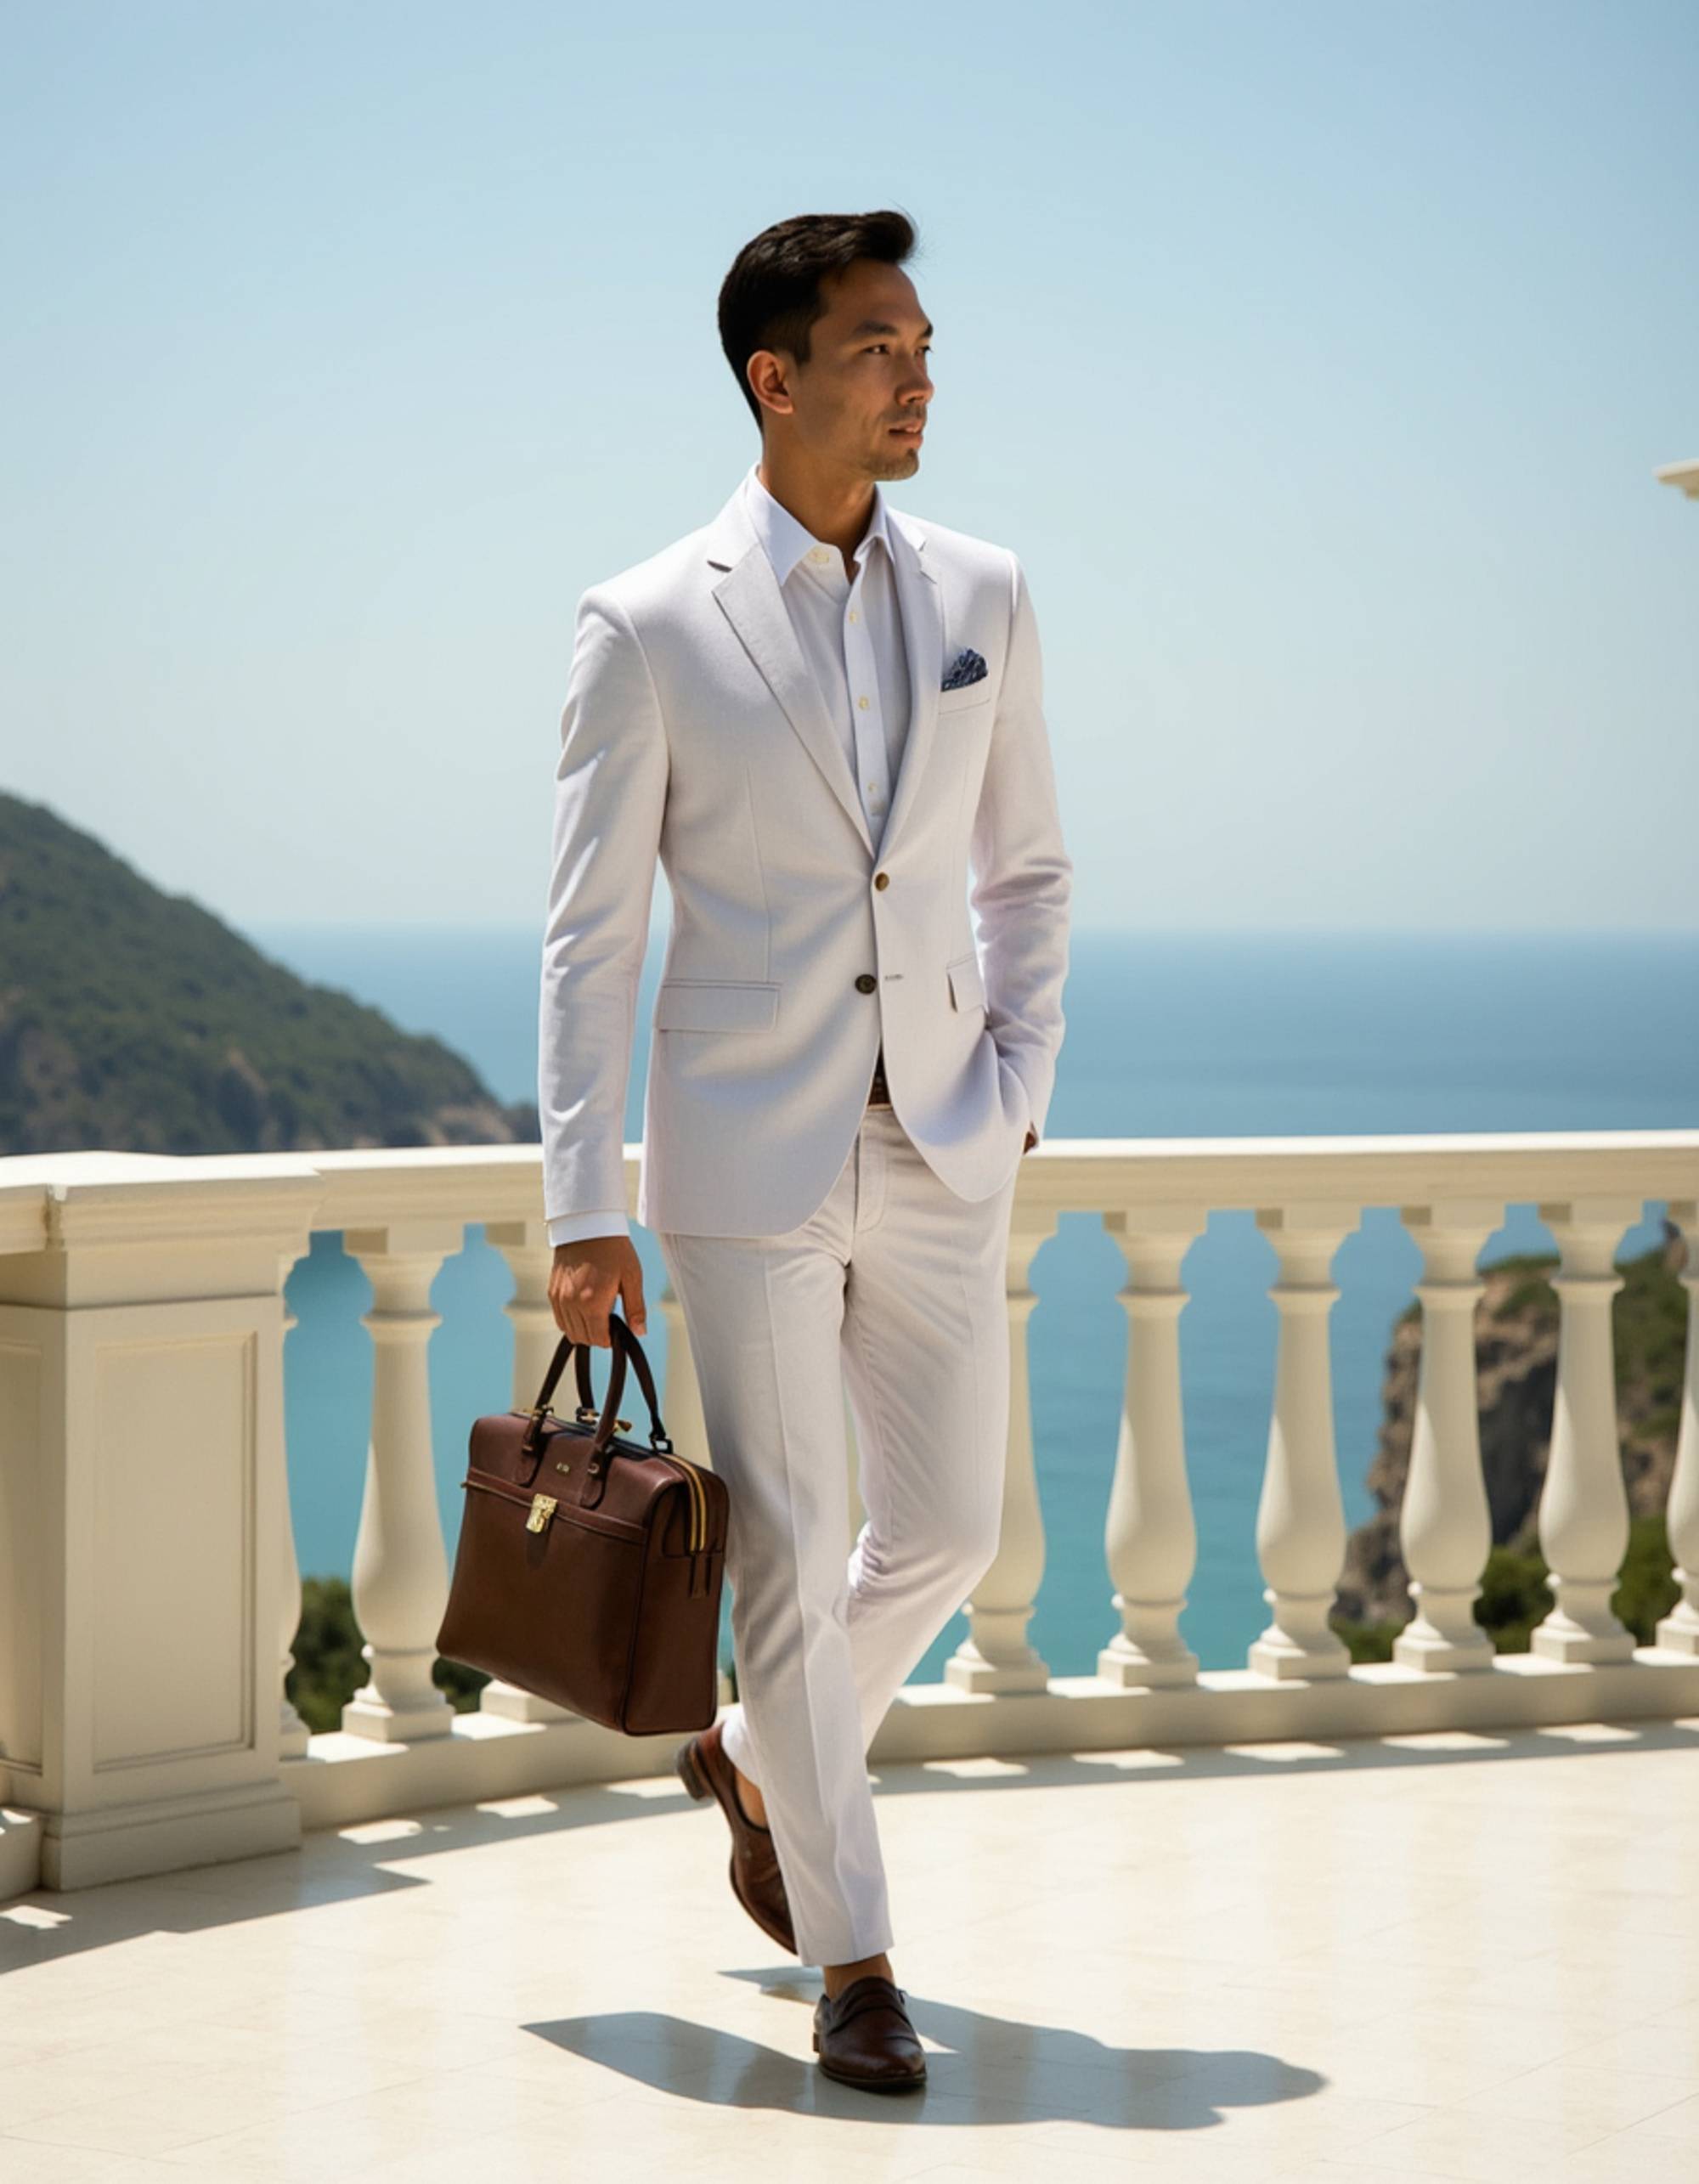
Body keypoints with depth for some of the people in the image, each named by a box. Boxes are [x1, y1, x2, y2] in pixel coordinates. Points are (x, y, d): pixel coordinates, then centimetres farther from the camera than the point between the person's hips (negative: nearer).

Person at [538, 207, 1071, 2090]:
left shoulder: (981, 598, 4)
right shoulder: (645, 628, -8)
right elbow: (587, 937, -6)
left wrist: (1017, 1088, 1)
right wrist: (585, 1213, -8)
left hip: (936, 1157, 4)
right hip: (747, 1163, -4)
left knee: (946, 1527, 11)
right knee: (788, 1556, 0)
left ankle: (761, 1764, 39)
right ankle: (850, 1957, 13)